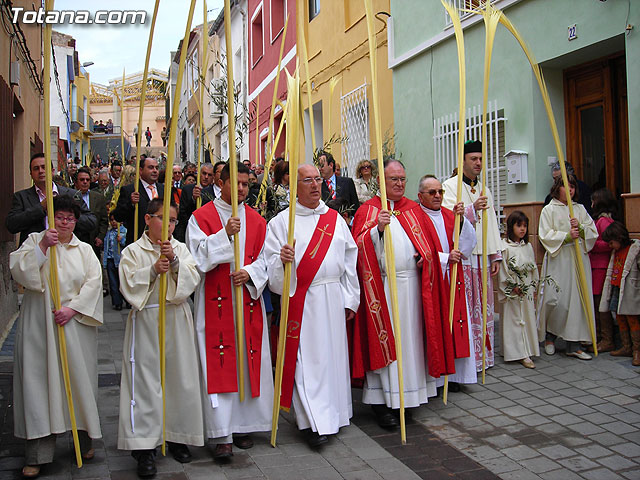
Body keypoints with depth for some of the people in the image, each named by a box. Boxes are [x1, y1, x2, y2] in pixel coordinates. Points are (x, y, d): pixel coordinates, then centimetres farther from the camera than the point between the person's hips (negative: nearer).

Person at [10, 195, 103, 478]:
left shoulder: (85, 250, 11)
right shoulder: (35, 241, 8)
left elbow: (93, 282, -1)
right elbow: (18, 270, -7)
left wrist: (72, 308, -12)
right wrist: (43, 246, -16)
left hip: (75, 324, 1)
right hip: (39, 325, -1)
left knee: (79, 378, 3)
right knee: (39, 381, -2)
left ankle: (85, 441, 17)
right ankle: (37, 454, 3)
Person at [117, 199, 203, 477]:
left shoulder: (180, 248, 9)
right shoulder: (133, 251, 3)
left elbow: (193, 278, -3)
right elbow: (128, 284, -8)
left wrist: (175, 262, -18)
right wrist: (154, 269, -18)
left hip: (177, 321, 3)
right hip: (146, 321, -2)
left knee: (180, 378, 6)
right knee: (146, 381, -2)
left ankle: (177, 437, 22)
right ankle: (145, 446, 6)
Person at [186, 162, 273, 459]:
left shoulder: (256, 220, 11)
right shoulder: (201, 217, 1)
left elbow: (264, 259, 8)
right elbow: (198, 257, -9)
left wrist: (250, 272, -12)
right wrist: (225, 234, -19)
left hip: (248, 299, 3)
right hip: (216, 301, -3)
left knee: (248, 362, 6)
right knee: (218, 366, -4)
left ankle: (243, 426, 20)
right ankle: (222, 434, 2)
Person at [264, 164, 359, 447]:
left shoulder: (334, 218, 11)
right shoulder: (281, 221, 0)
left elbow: (349, 260, 12)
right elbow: (270, 263, -5)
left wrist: (350, 299, 9)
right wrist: (282, 259, -28)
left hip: (333, 299, 4)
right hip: (301, 300, -4)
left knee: (333, 354, 10)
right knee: (306, 357, -4)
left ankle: (333, 413, 26)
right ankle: (315, 422, 4)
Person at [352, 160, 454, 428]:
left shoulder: (414, 209, 15)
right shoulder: (369, 210, 2)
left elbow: (428, 242, 18)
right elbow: (361, 247, -8)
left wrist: (425, 256, -2)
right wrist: (378, 228, -24)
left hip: (412, 285, 4)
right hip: (382, 286, -4)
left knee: (410, 338, 8)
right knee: (384, 340, -4)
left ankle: (410, 392, 20)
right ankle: (382, 402, 2)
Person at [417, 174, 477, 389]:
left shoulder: (449, 215, 12)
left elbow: (468, 243, 2)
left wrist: (460, 219, -12)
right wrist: (446, 258, -15)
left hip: (453, 281, 6)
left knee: (455, 326, 7)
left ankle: (453, 374, 18)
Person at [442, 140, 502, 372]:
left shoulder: (484, 190, 18)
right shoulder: (450, 186, -1)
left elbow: (491, 224, 19)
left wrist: (496, 256, 14)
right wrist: (473, 209, -29)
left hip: (483, 255, 7)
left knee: (483, 305, 9)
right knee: (463, 307, -7)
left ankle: (482, 354, 18)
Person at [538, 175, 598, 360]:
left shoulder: (580, 209, 15)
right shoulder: (549, 210, 4)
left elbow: (593, 232, 12)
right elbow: (545, 235, -5)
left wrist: (580, 227, -8)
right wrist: (567, 236, -15)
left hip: (579, 258, 4)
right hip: (557, 259, -3)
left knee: (577, 298, 0)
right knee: (555, 298, -9)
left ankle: (574, 344, 5)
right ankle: (549, 337, 15)